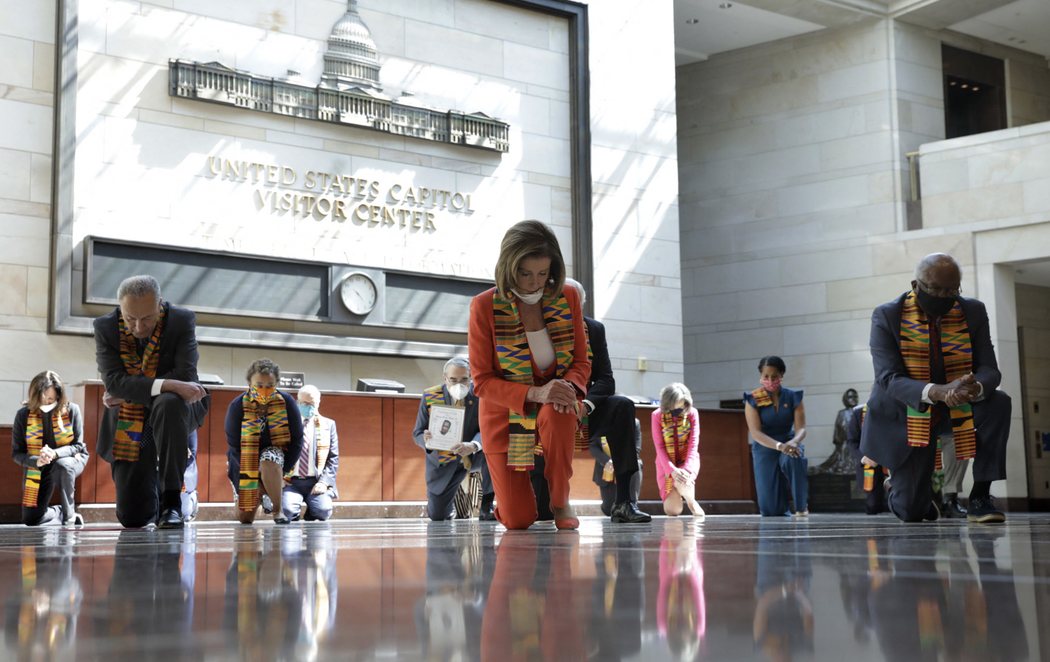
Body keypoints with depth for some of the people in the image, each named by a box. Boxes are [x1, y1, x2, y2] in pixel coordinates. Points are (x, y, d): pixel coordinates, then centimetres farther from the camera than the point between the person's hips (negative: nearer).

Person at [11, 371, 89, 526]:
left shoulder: (71, 410, -15)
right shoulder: (24, 415, -12)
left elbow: (78, 445, -13)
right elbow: (17, 453, -9)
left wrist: (55, 453, -34)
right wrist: (36, 461, -32)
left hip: (70, 460, -2)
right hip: (38, 469, 2)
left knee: (62, 466, -41)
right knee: (30, 519, -7)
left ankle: (69, 516, -23)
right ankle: (62, 513, 26)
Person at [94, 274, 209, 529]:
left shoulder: (182, 321, -14)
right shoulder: (105, 327, -11)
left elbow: (185, 376, -23)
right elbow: (114, 381, -22)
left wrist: (130, 392, -22)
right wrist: (165, 385, -36)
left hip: (176, 409, -2)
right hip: (128, 423, 2)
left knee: (168, 403, -41)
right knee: (132, 517, -2)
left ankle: (171, 501, -26)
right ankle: (152, 484, 38)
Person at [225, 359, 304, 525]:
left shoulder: (287, 403, -15)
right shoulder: (237, 406, -16)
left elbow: (297, 441, -9)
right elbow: (233, 444, -13)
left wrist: (280, 472, -16)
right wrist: (255, 479, -17)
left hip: (276, 455, -1)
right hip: (244, 463, 1)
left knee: (269, 460, -38)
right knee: (245, 518, -2)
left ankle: (278, 510, -19)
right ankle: (259, 496, 33)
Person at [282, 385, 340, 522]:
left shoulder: (328, 425, 13)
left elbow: (333, 458, 9)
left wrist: (324, 481, -6)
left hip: (316, 483, 1)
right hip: (291, 482, -1)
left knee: (323, 510, -29)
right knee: (287, 510, -31)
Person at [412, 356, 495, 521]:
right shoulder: (430, 396, -11)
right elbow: (417, 433, -7)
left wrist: (473, 446, -45)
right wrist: (426, 440, -33)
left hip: (474, 455, -1)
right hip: (443, 462, 1)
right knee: (437, 516, 0)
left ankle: (486, 507, -15)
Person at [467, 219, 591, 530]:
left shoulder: (567, 297, -6)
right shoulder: (484, 306, -14)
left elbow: (582, 362, 0)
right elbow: (482, 382, -14)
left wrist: (569, 386, -25)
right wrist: (535, 393, -31)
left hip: (554, 407, 1)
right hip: (505, 415, -1)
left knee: (558, 412, -38)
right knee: (518, 521, -7)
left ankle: (560, 502, -14)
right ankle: (518, 491, 33)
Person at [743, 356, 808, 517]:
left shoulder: (793, 397, -5)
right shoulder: (753, 400, -9)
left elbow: (801, 428, -12)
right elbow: (755, 432, -19)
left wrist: (793, 442, -36)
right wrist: (779, 446, -36)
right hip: (765, 449, 0)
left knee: (795, 458, -40)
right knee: (771, 510, -11)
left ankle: (801, 506, -21)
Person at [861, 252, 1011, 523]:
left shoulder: (973, 312, -6)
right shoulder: (887, 316, -16)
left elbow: (989, 370, -11)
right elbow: (888, 379, -24)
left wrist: (976, 387, -37)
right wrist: (936, 392, -43)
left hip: (958, 408, 3)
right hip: (907, 414, -3)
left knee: (998, 403, -29)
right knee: (910, 512, -7)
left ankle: (980, 498, -18)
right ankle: (902, 490, 34)